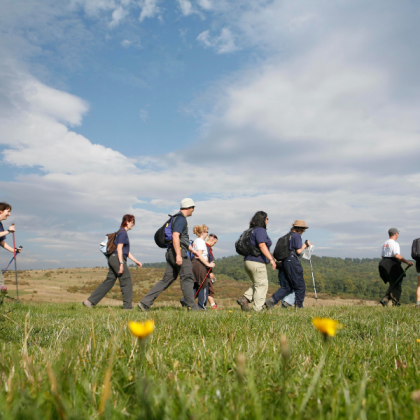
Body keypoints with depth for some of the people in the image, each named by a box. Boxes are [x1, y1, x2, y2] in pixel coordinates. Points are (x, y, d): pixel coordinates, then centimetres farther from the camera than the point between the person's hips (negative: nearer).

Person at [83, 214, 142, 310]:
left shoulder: (123, 232, 22)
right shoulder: (123, 233, -9)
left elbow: (126, 251, 25)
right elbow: (119, 248, -17)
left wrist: (135, 261, 24)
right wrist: (121, 263, -22)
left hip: (113, 259, 10)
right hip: (117, 258, -10)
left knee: (108, 282, 9)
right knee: (127, 282, -4)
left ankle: (90, 301, 9)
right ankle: (127, 306, 0)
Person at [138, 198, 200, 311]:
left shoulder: (178, 218, 24)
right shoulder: (181, 219, -9)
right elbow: (175, 236, -22)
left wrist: (192, 250, 37)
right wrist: (178, 255, -27)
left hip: (171, 253, 10)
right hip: (178, 251, -10)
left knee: (167, 279, 7)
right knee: (187, 278, -4)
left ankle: (145, 302, 4)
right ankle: (192, 306, -1)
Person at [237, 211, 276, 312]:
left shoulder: (252, 231, 16)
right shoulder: (260, 230, -12)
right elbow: (262, 245, -23)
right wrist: (271, 259, -24)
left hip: (248, 261, 9)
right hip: (257, 263, -9)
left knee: (257, 284, 19)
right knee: (262, 285, -1)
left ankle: (244, 299, 6)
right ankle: (258, 309, 1)